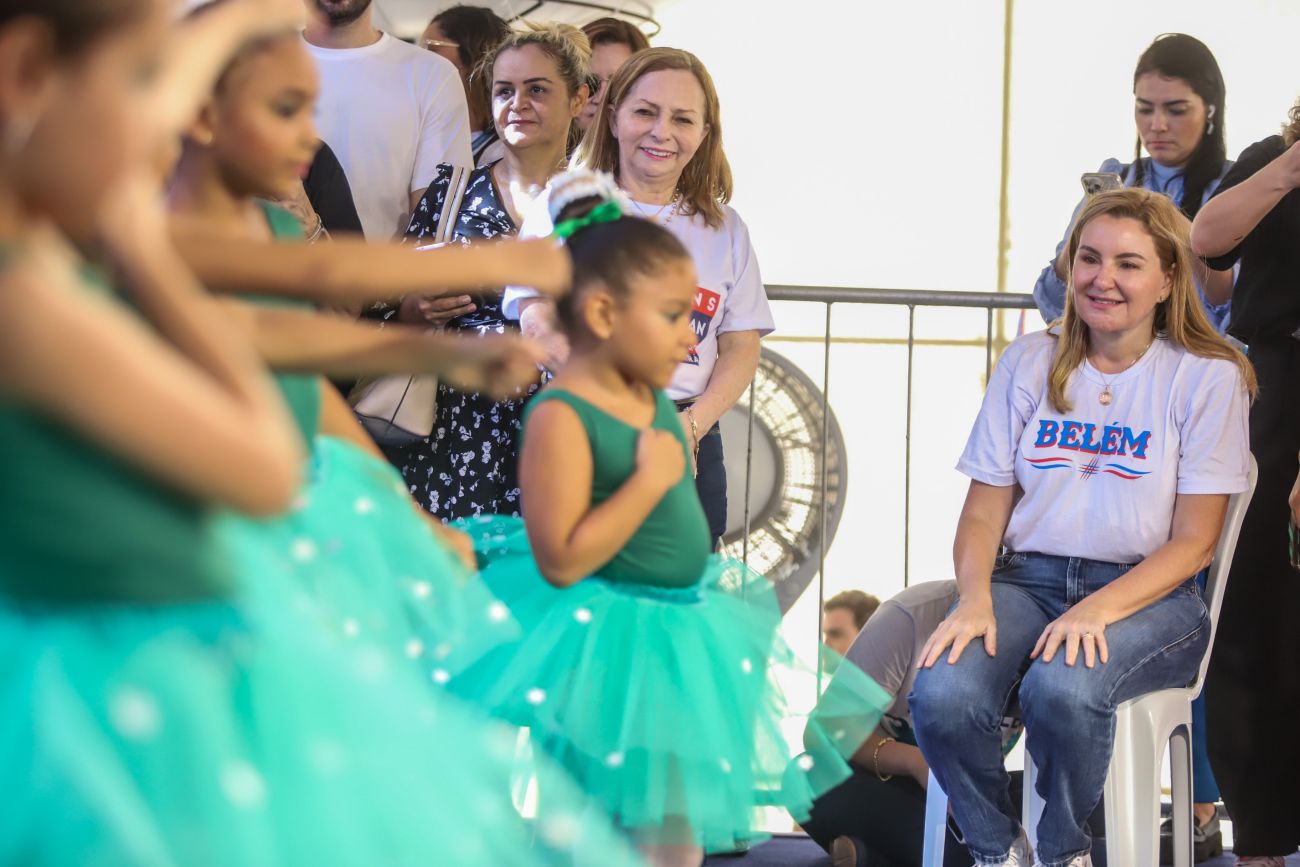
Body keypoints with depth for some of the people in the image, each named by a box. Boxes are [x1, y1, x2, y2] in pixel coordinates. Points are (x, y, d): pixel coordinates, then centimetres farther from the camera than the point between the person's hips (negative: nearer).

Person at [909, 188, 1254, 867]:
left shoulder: (1208, 378, 0)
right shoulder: (1029, 364, 10)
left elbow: (1193, 542, -4)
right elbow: (984, 512, 8)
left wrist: (1098, 610, -19)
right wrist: (975, 599, -13)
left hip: (1147, 596, -3)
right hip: (1025, 579, 3)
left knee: (1063, 689, -36)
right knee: (942, 696, -29)